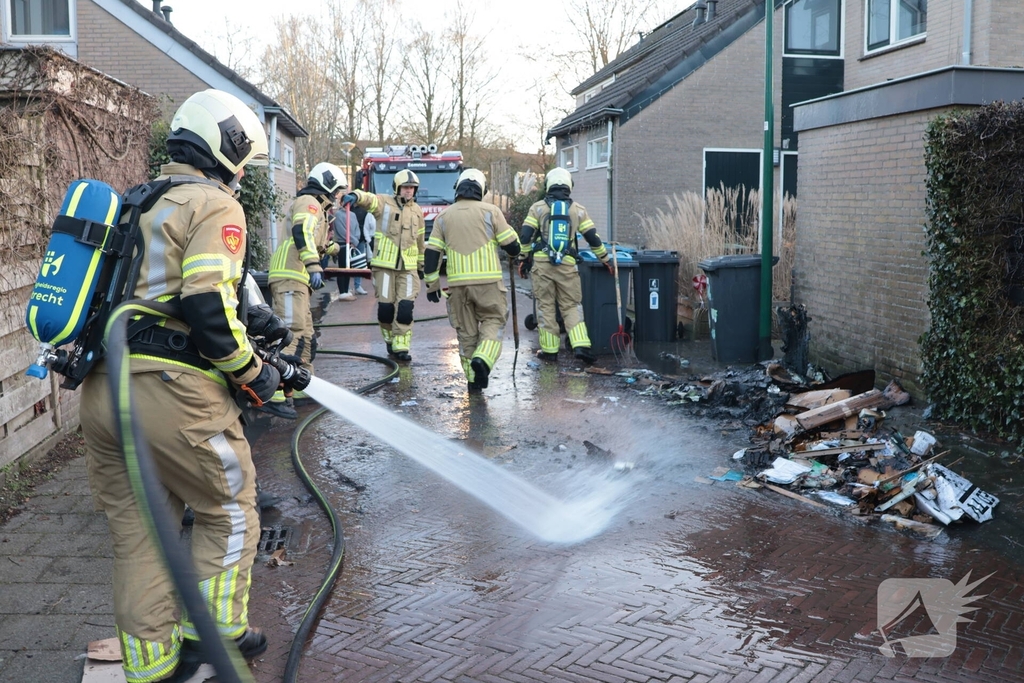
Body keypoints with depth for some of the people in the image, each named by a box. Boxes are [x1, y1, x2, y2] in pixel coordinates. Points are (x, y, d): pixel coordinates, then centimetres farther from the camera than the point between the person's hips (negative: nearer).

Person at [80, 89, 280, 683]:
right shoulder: (215, 206, -6)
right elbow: (208, 309, -19)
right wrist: (254, 373, -6)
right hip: (170, 394, -8)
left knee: (137, 529, 16)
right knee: (230, 511, 12)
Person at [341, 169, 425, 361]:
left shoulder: (417, 211, 14)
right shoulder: (384, 202, 1)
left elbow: (420, 241, 23)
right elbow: (368, 199, -22)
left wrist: (421, 265, 26)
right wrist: (355, 196, -45)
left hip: (408, 266, 3)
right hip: (384, 264, -2)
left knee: (405, 307, -7)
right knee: (385, 306, 0)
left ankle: (401, 346, -2)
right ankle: (390, 339, 22)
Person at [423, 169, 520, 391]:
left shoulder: (444, 216, 10)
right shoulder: (490, 211, 1)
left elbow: (431, 253, 6)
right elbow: (513, 246, 0)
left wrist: (432, 283, 13)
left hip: (457, 283, 3)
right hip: (488, 281, -3)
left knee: (466, 330, 10)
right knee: (493, 321, 8)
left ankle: (473, 378, 12)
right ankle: (483, 358, -17)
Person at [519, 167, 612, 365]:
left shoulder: (538, 207, 4)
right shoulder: (578, 209, 8)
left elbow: (525, 236, -1)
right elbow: (593, 238, 7)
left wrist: (524, 259, 9)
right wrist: (606, 259, 17)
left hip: (541, 263, -1)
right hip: (567, 265, 1)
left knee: (545, 306, 7)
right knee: (572, 306, 7)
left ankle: (549, 349, 10)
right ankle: (581, 346, -7)